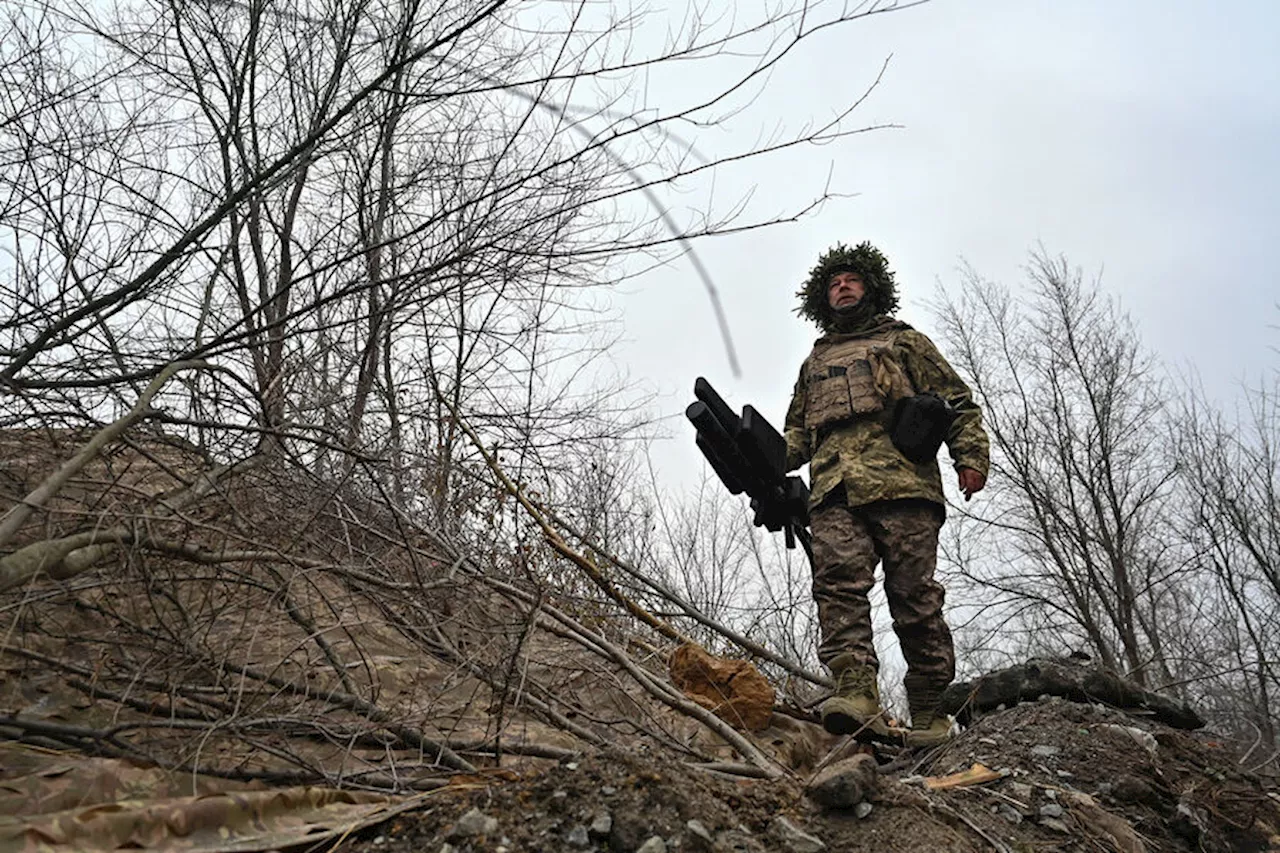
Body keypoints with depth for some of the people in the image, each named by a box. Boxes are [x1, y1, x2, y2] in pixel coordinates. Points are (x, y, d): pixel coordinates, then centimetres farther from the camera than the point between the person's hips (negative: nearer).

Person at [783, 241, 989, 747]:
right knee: (839, 582, -20)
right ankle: (856, 696, -31)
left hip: (902, 482, -2)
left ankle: (930, 714, -2)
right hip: (835, 488, 3)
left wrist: (970, 457, -2)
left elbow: (957, 402, 16)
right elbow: (797, 431, 30)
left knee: (915, 596, -9)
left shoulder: (904, 341, 25)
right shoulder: (814, 362, 35)